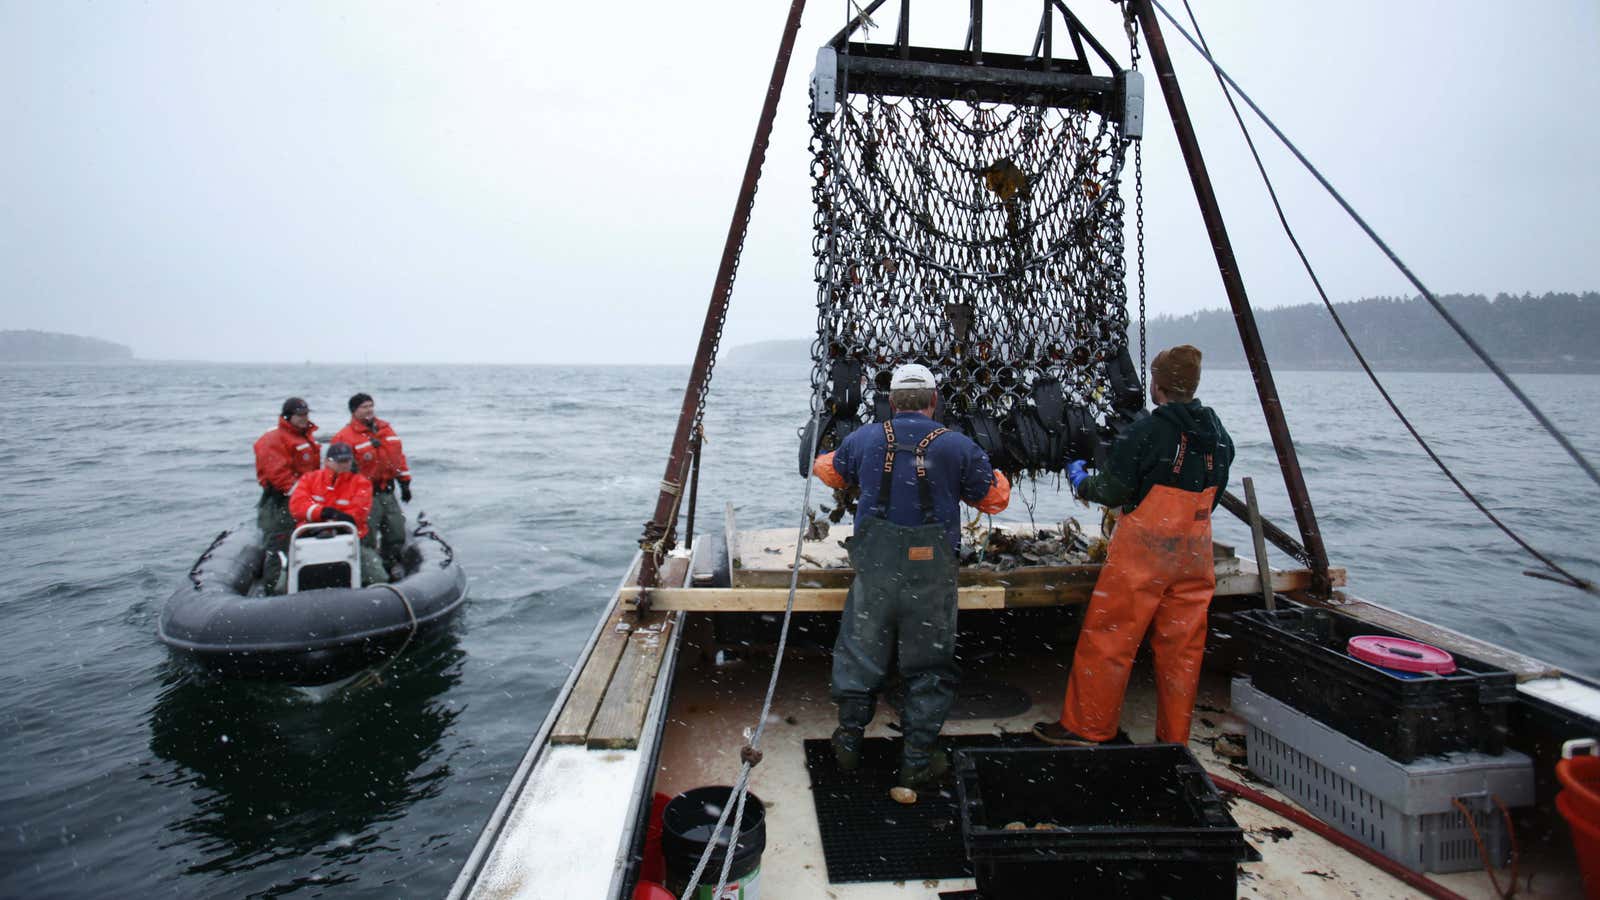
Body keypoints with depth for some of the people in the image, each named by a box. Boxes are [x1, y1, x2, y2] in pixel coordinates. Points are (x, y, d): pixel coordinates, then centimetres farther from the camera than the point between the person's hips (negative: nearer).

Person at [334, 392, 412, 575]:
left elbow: (399, 456, 17)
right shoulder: (345, 436, -7)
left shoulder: (385, 429, 12)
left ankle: (392, 567, 27)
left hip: (387, 493, 6)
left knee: (397, 532, 13)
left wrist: (405, 483, 15)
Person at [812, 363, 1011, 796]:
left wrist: (820, 458, 42)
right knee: (928, 664, 13)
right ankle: (918, 760, 22)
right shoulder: (957, 446, -6)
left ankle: (849, 739, 32)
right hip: (932, 576, -1)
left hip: (874, 570, 1)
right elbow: (995, 497, 5)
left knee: (861, 650, 18)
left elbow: (829, 470, 19)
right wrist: (994, 473, 26)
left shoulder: (865, 439, 0)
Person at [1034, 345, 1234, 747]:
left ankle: (1084, 728, 12)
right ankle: (1175, 739, 21)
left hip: (1142, 552, -6)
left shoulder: (1146, 432, -15)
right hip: (1195, 555, 7)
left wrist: (1080, 480, 8)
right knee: (1182, 647, 12)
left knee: (1107, 638, 3)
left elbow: (1113, 492, -11)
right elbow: (1214, 494, 16)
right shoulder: (1218, 434, 7)